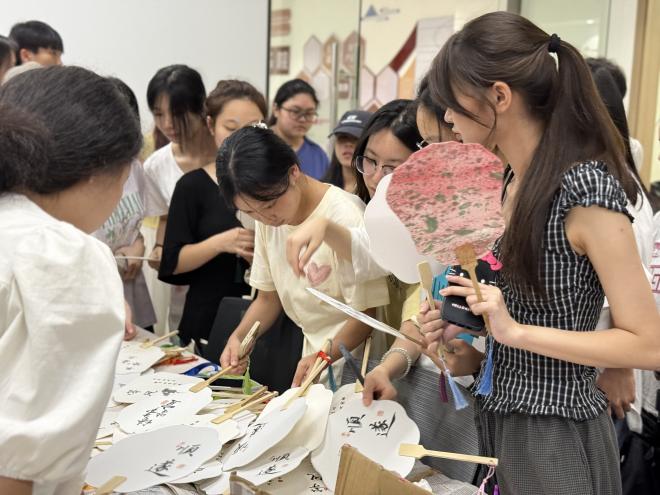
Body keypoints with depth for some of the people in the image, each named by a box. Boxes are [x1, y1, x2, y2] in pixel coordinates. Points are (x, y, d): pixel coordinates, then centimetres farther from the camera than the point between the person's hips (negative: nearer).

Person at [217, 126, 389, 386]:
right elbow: (268, 298, 11)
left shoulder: (346, 218, -21)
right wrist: (238, 336, -7)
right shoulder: (267, 219, 1)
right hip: (314, 356, 6)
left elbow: (366, 313, -15)